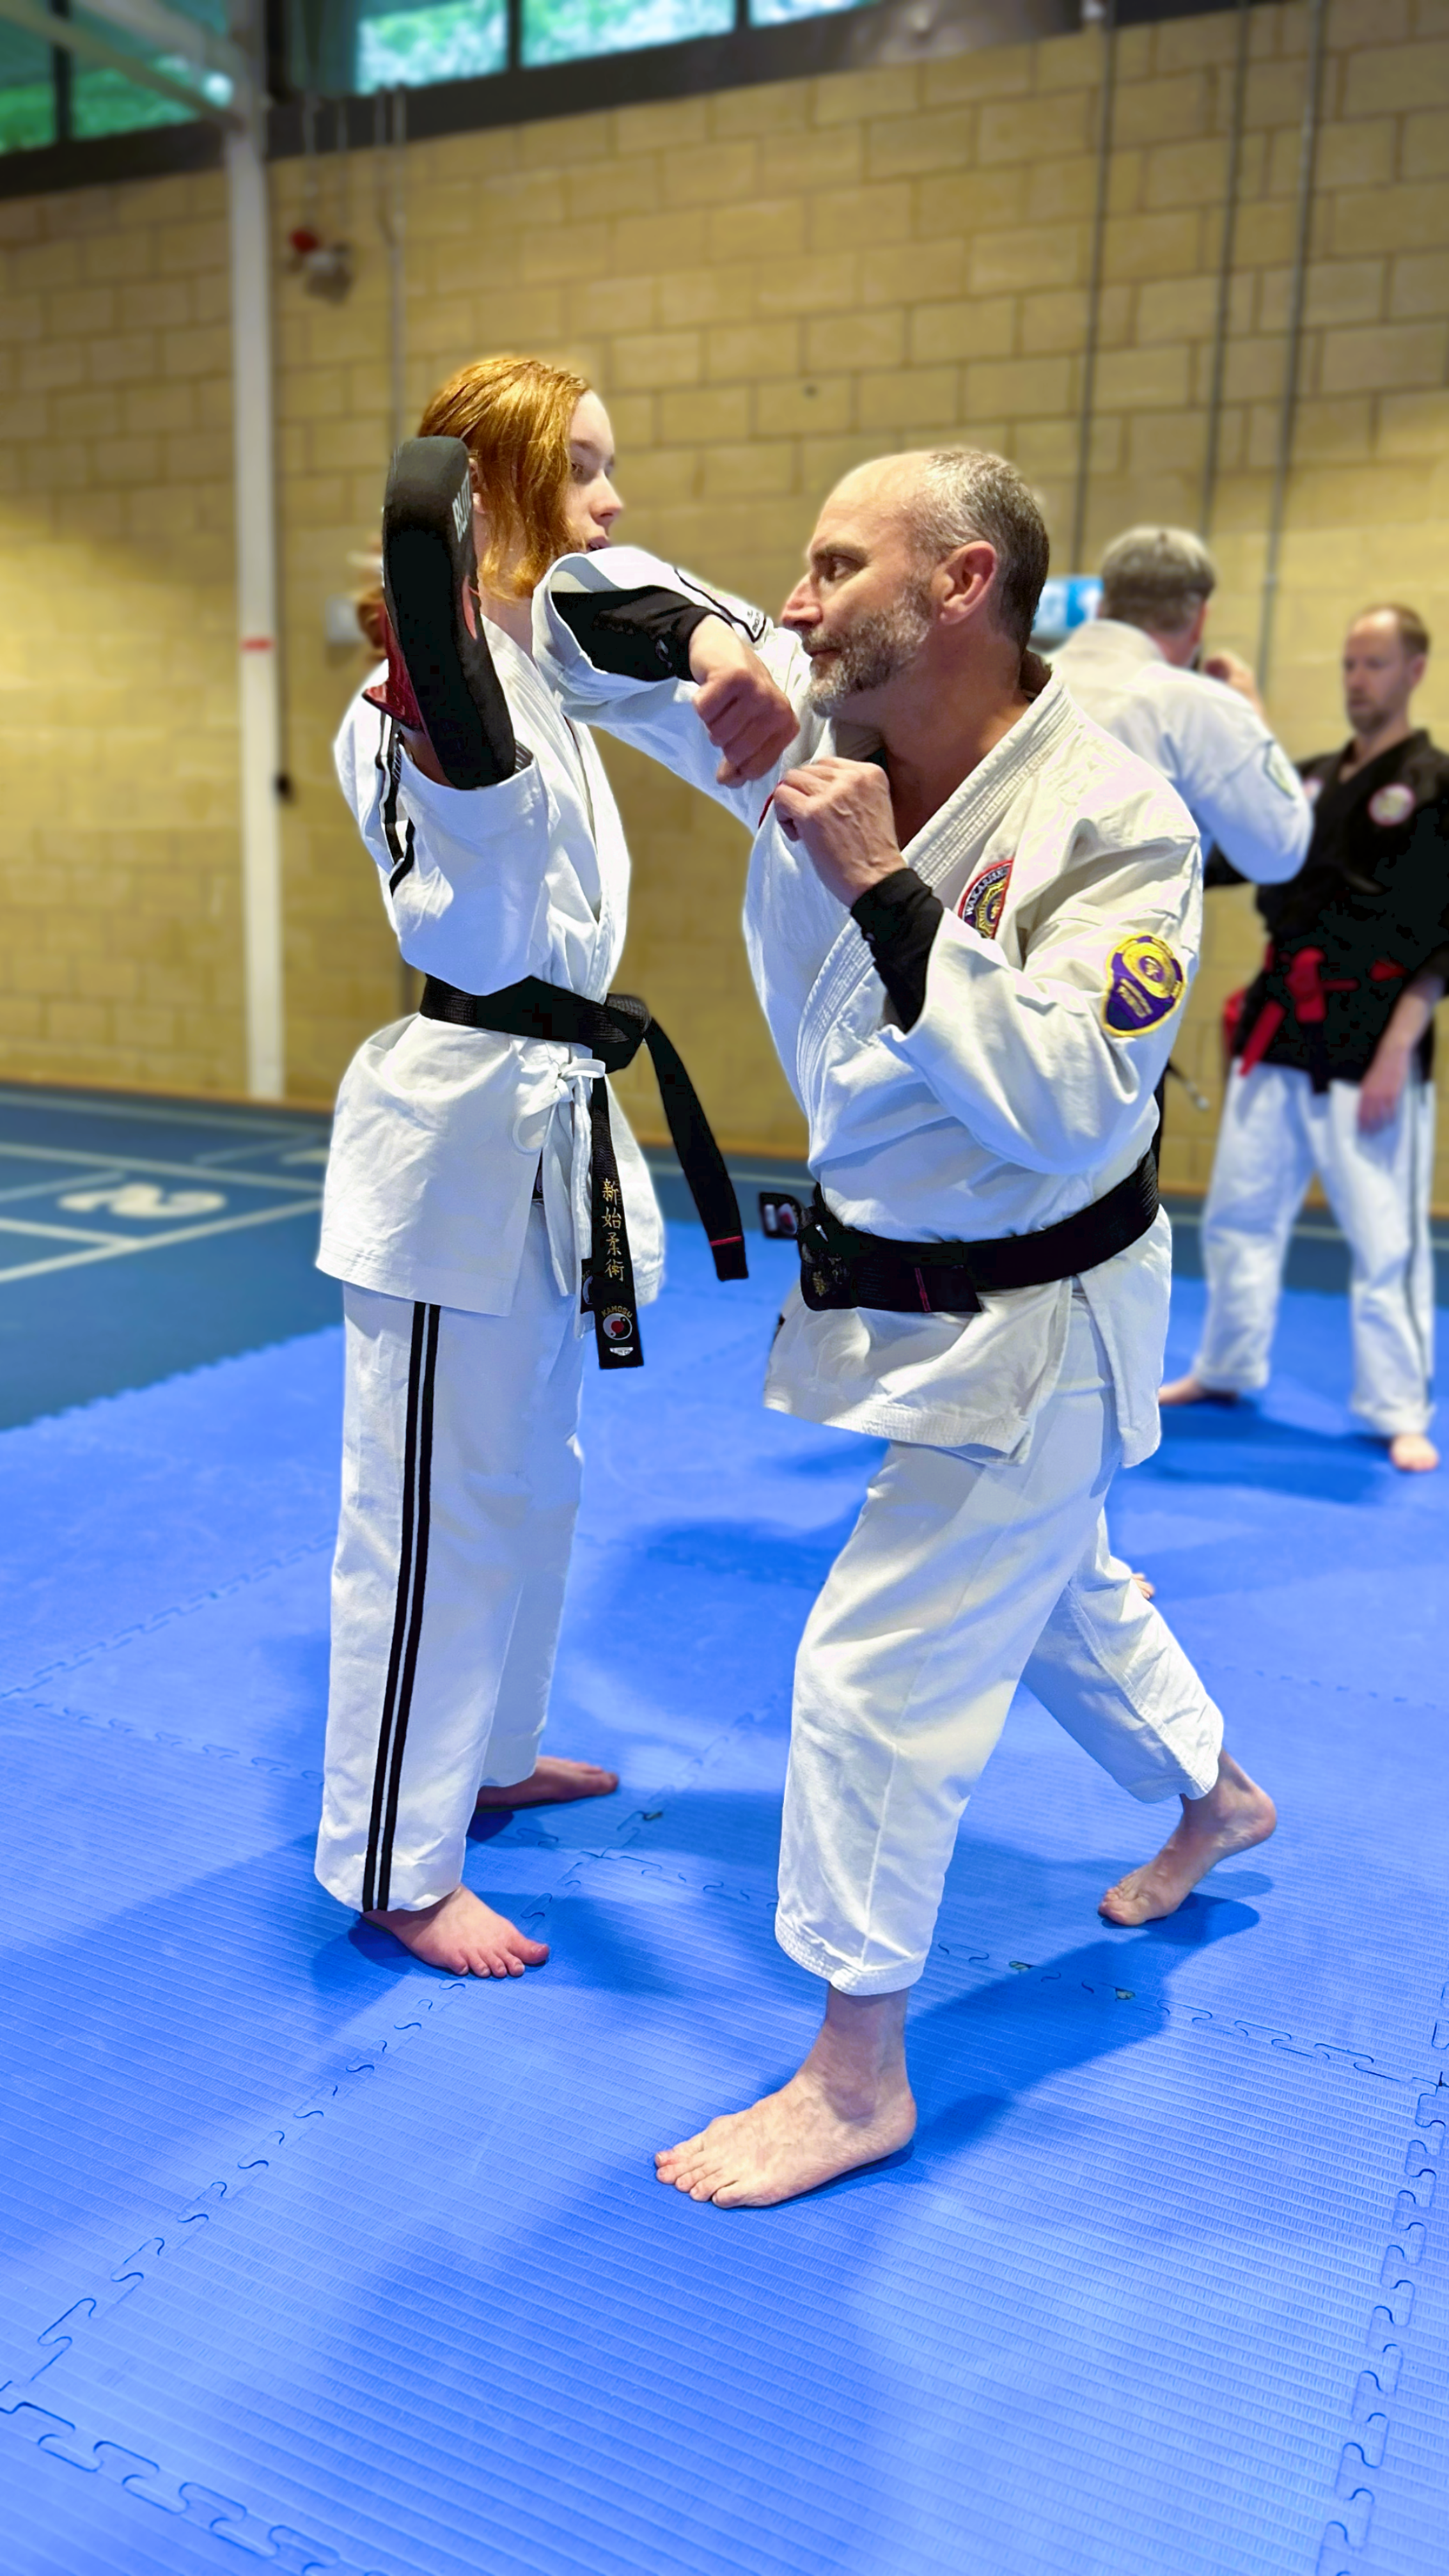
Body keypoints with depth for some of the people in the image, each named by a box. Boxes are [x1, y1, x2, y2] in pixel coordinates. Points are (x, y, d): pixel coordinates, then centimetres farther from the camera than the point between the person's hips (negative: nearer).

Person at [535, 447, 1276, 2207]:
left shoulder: (1114, 820, -23)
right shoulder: (817, 737, -6)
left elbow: (1067, 1110, -32)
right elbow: (585, 613, 0)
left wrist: (884, 892, -34)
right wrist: (706, 639, -21)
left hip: (1031, 1320, -7)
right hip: (893, 1285, 8)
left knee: (880, 1668, -3)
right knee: (1046, 1585, 26)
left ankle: (858, 2076, 20)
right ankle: (1216, 1799, 57)